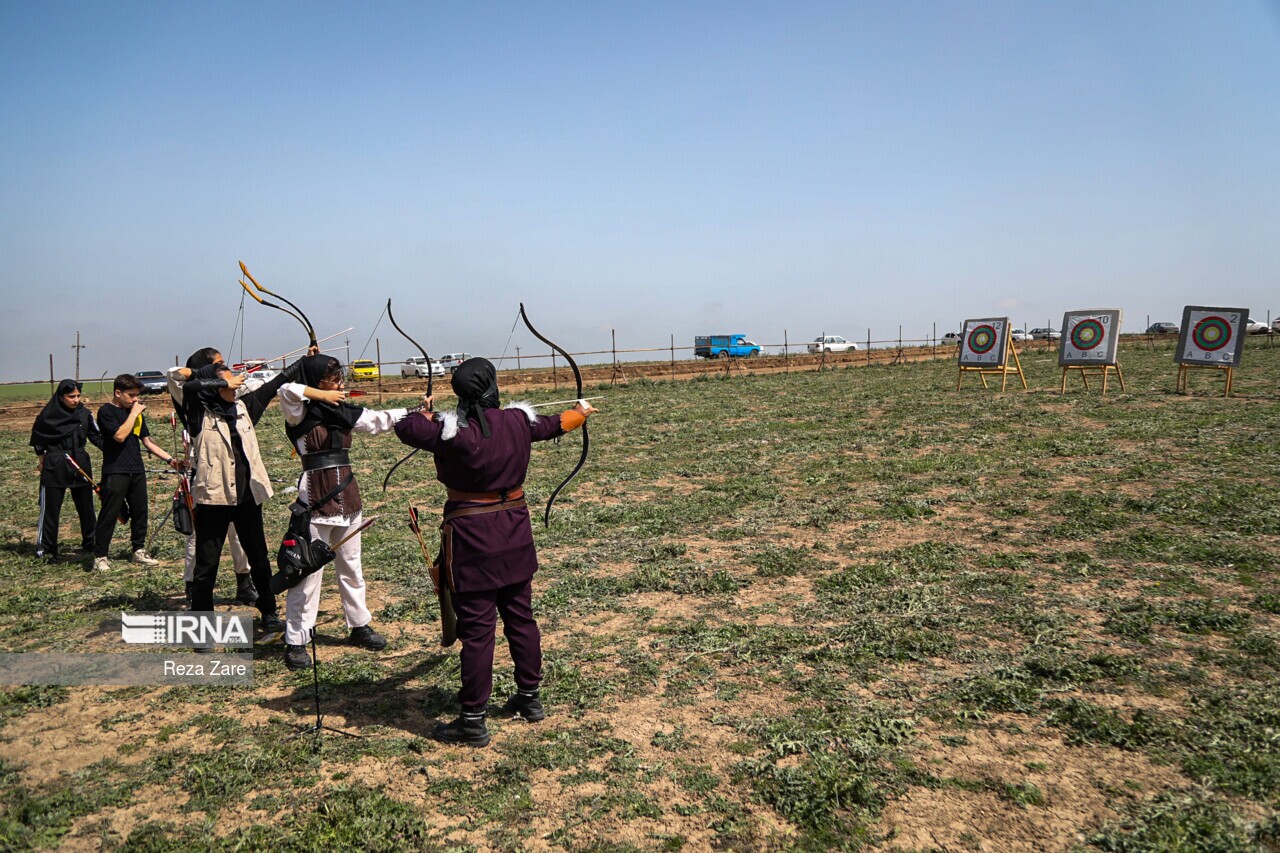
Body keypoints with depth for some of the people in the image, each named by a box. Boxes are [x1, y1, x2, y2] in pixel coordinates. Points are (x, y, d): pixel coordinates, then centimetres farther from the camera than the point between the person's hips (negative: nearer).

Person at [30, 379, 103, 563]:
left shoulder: (84, 413, 0)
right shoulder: (48, 415, -7)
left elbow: (96, 436, 5)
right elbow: (37, 437, 7)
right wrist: (41, 458, 5)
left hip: (80, 465, 3)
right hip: (54, 467, -3)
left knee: (86, 507, 9)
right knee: (50, 509, 0)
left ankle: (90, 544, 21)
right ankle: (45, 549, 9)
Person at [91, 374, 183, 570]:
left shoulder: (136, 411, 14)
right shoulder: (107, 411, -6)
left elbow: (147, 441, 15)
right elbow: (120, 435, -21)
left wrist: (169, 459, 8)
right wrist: (134, 414, -14)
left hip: (137, 471, 7)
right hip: (115, 472, -7)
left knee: (140, 511, 11)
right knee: (109, 514, -3)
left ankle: (138, 550, 22)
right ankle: (99, 556, 4)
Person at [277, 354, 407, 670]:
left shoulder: (344, 412, 9)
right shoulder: (300, 413, -7)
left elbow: (380, 420, 8)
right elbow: (287, 390, -26)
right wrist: (322, 395, -17)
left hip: (347, 495, 6)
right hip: (316, 496, -6)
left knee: (351, 566, 17)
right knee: (308, 570, -2)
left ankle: (359, 625, 30)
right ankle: (295, 641, 8)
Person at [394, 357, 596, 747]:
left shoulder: (454, 430, -18)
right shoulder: (519, 421, -1)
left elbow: (405, 429, -12)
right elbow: (555, 424, 18)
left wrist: (426, 413, 11)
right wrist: (581, 413, 41)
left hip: (472, 540, -5)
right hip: (515, 534, 6)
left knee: (476, 629, 1)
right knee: (520, 617, 18)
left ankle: (473, 721, 10)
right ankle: (529, 697, 32)